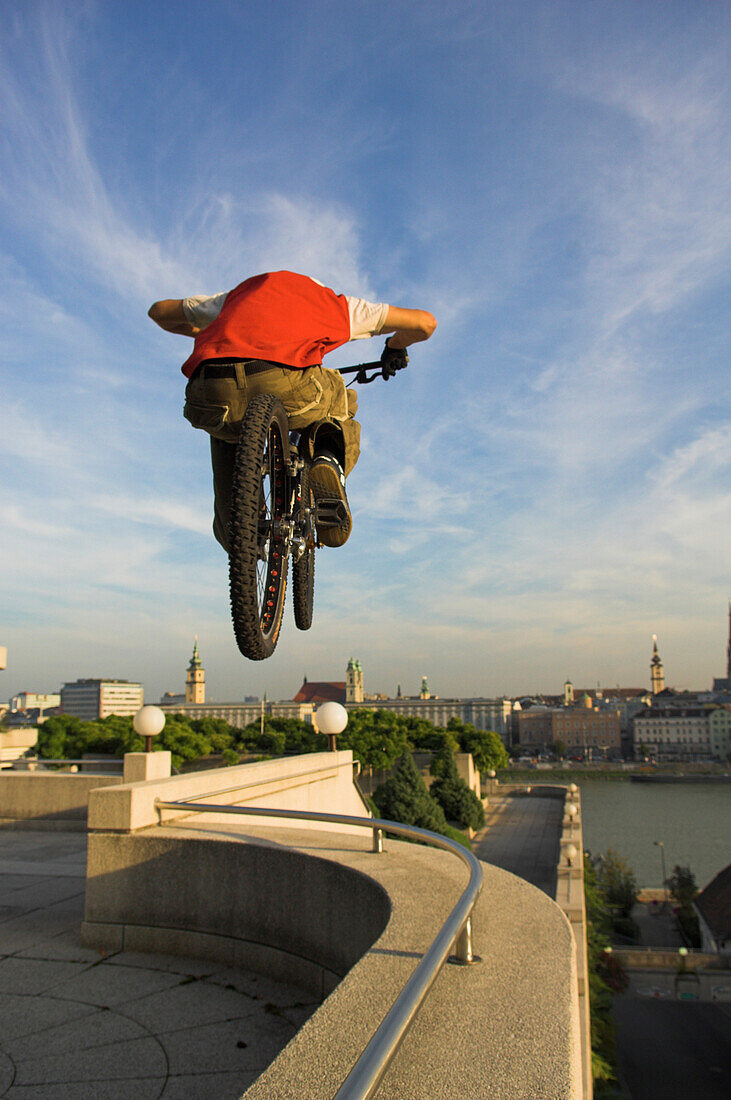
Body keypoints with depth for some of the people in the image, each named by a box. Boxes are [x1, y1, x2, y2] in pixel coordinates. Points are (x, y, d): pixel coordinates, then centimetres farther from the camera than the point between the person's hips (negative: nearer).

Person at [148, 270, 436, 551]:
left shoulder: (242, 293, 40)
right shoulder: (335, 302, 35)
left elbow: (159, 311, 49)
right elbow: (425, 323, 36)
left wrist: (203, 335, 67)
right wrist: (395, 347, 58)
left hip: (211, 393, 3)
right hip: (287, 387, -2)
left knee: (224, 430, 39)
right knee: (340, 406, 32)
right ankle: (329, 460, 1)